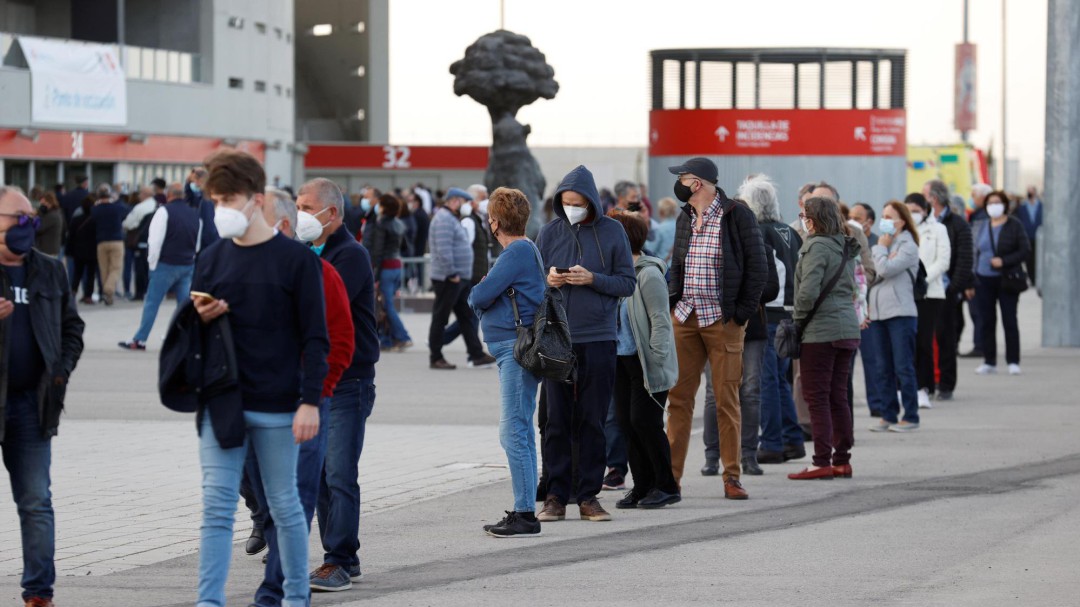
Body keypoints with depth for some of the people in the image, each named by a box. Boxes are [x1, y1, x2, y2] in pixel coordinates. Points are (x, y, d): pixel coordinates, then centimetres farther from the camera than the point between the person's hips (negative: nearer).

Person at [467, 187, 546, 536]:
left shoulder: (517, 252, -14)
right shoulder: (525, 250, 18)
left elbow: (480, 297, -17)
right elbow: (486, 296, 19)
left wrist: (474, 296, 3)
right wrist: (482, 297, 0)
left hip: (518, 348, -11)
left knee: (514, 432, -11)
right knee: (521, 432, 14)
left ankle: (525, 515, -11)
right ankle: (524, 512, 19)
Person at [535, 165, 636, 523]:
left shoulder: (612, 232, 1)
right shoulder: (550, 232, 5)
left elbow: (627, 284, 1)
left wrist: (592, 279, -14)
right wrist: (547, 280, -11)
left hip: (598, 340, -1)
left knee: (593, 422, 3)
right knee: (556, 421, 2)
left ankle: (589, 496, 9)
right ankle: (556, 496, 7)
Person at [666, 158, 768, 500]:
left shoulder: (737, 216, -7)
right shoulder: (685, 218, 13)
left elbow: (757, 267, -7)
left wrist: (743, 313, -10)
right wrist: (673, 301, 11)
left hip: (722, 319, -6)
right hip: (685, 318, 6)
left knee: (727, 399, -1)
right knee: (678, 396, 3)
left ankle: (731, 477, 5)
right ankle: (671, 475, 7)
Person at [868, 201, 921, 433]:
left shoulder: (908, 246, -5)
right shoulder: (882, 244, 16)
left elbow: (886, 269, -17)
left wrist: (881, 248, -4)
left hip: (901, 313, -7)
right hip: (878, 313, 7)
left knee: (903, 368, -5)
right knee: (884, 370, 9)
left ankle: (911, 416, -1)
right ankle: (888, 415, 15)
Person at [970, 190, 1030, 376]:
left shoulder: (1014, 225, -1)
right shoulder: (983, 227, 12)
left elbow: (1025, 250, -5)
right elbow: (976, 254, 15)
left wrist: (1004, 261, -16)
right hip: (984, 280, 4)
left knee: (1010, 321, -2)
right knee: (986, 322, 4)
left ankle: (1013, 362, 4)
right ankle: (989, 362, 11)